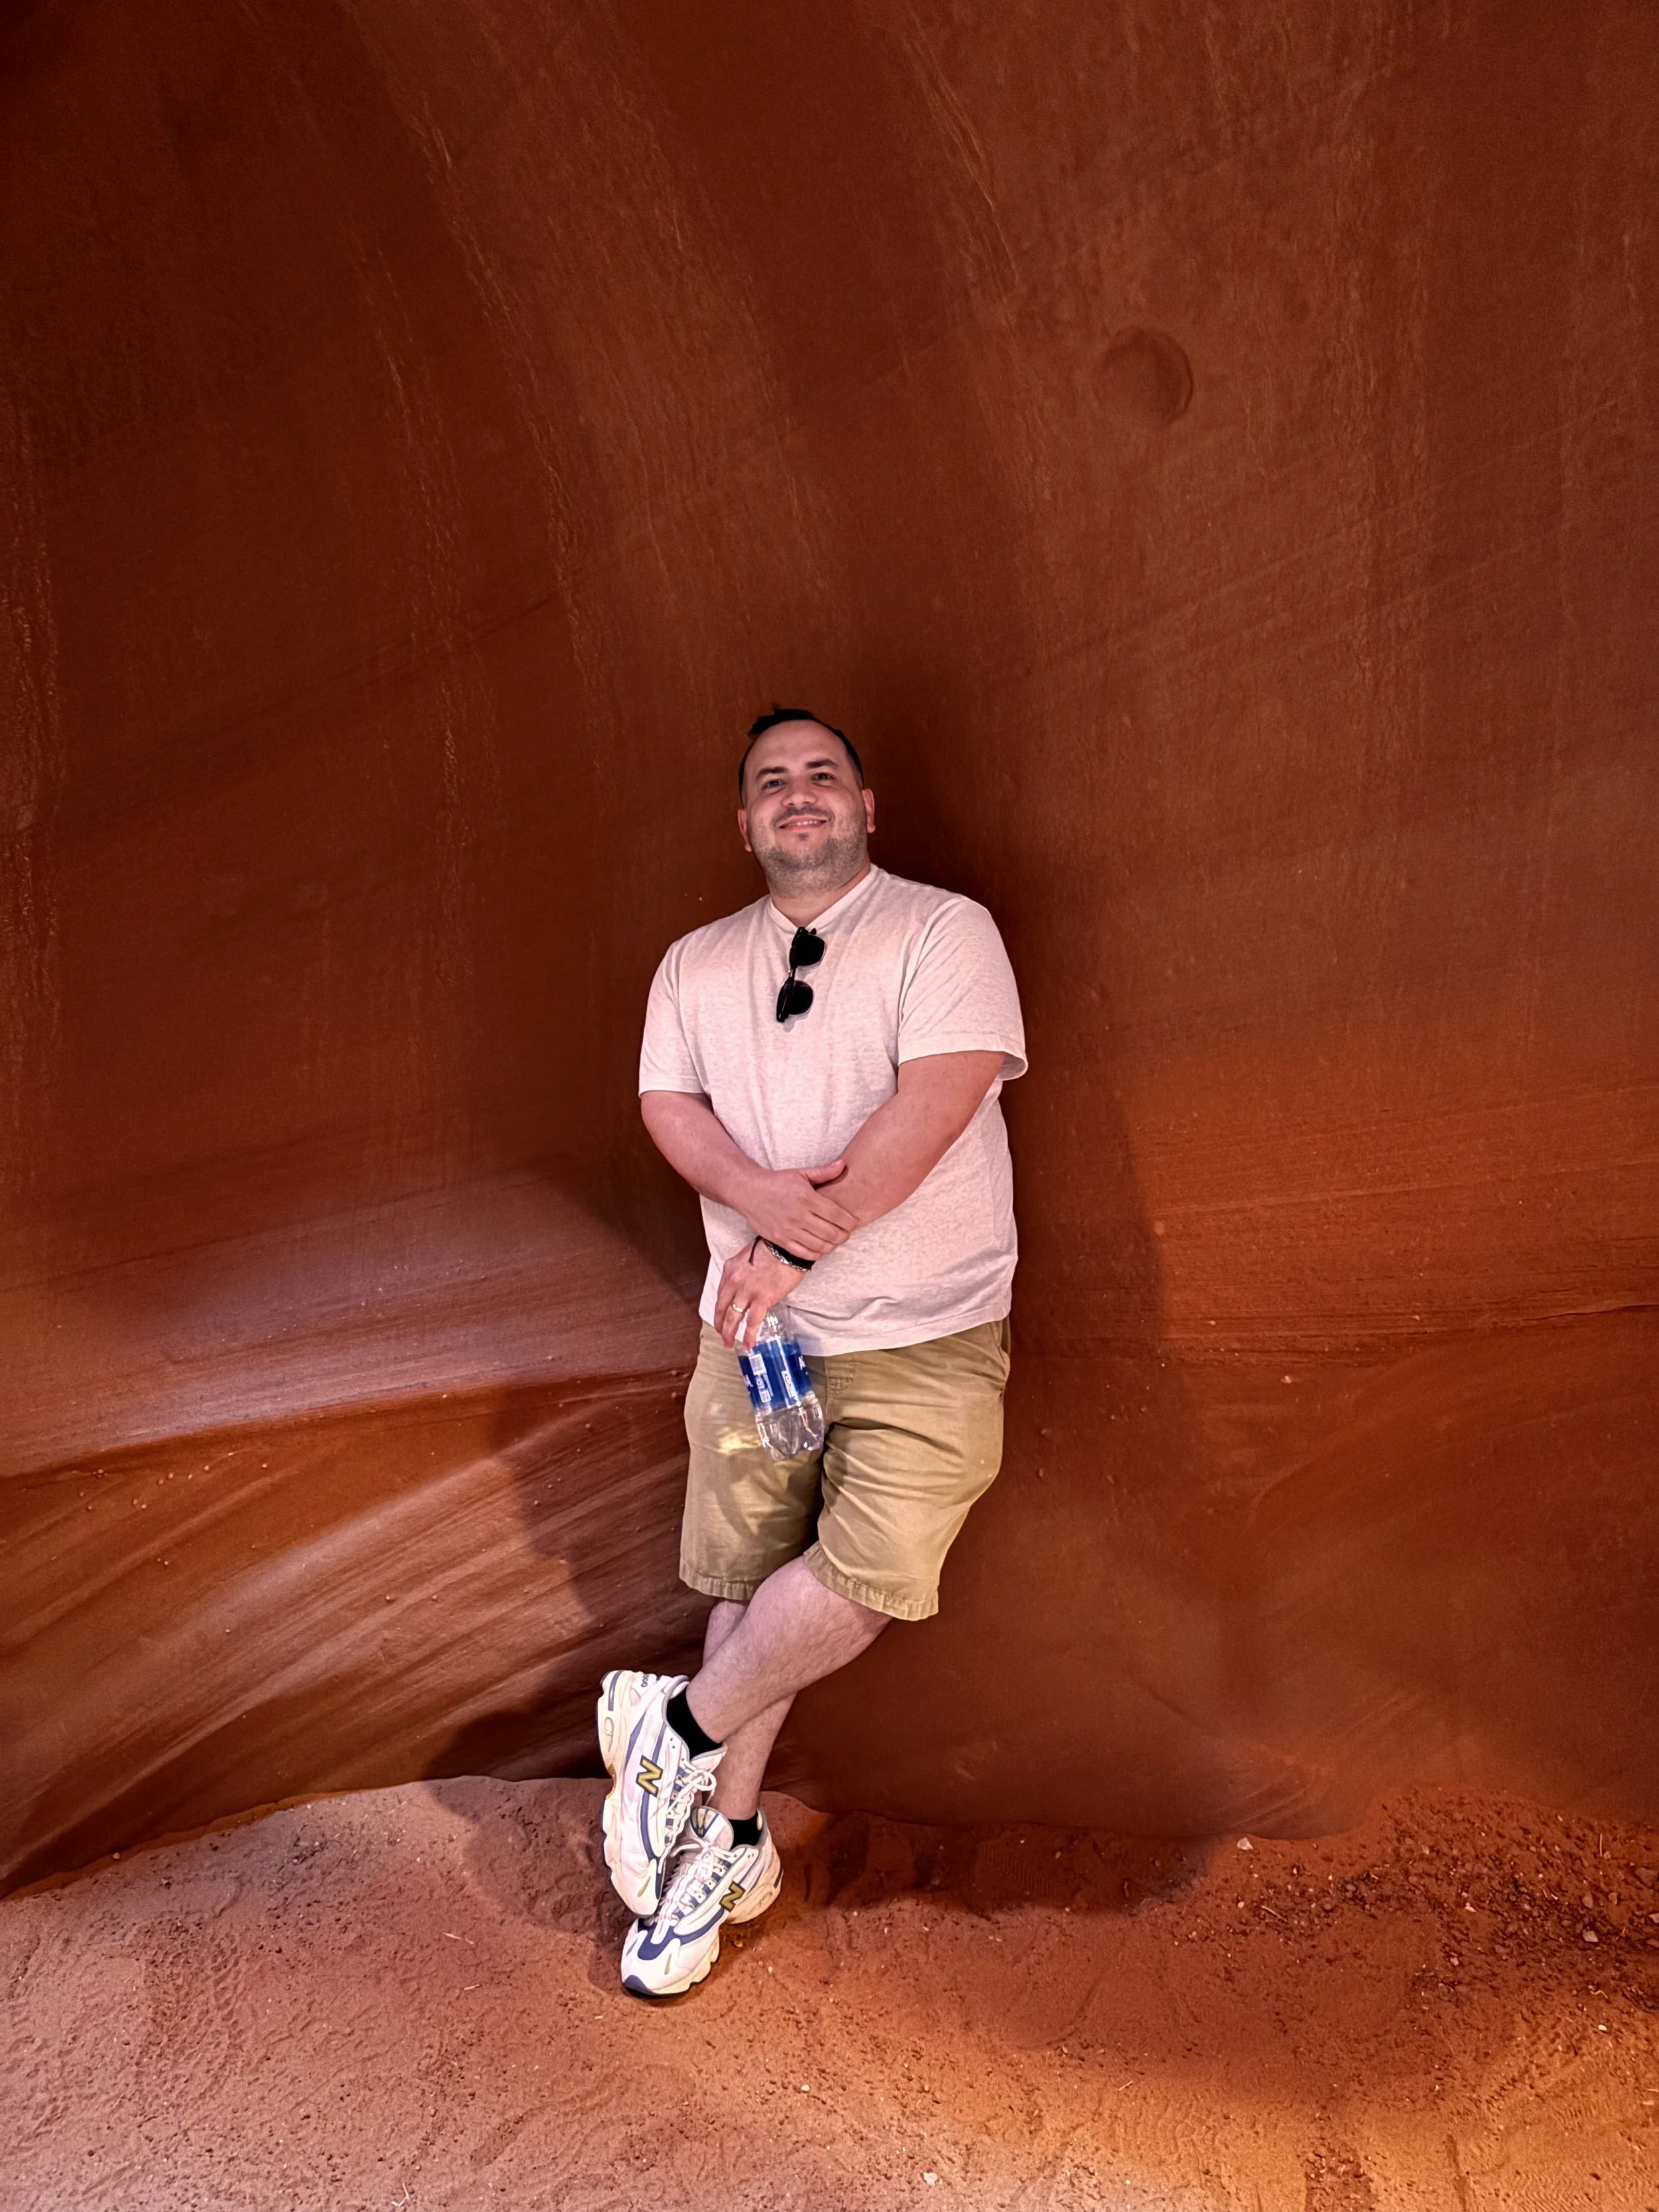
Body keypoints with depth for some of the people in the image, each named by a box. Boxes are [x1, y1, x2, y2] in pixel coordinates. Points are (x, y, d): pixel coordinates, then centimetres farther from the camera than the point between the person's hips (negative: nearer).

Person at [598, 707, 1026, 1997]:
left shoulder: (946, 931, -4)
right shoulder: (696, 964, 12)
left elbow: (936, 1098, -16)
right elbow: (670, 1104, 1)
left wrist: (793, 1246, -18)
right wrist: (765, 1199, -20)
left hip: (923, 1332, -3)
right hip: (758, 1323, 4)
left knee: (868, 1574, -15)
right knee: (751, 1578, 9)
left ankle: (682, 1725, 11)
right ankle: (730, 1839, 27)